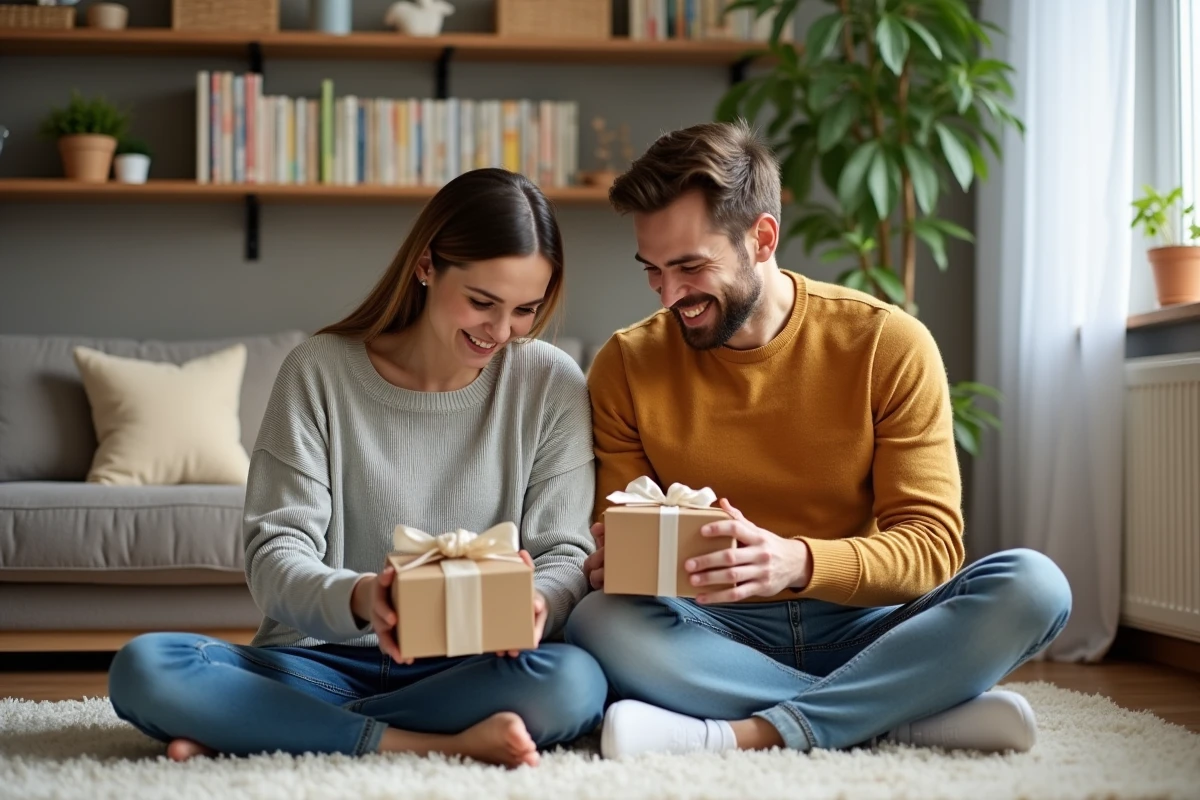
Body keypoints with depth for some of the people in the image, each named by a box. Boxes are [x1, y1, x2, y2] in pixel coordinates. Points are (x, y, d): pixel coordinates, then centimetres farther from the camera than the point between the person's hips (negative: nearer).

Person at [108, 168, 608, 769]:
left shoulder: (552, 385, -1)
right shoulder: (320, 371, -3)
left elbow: (565, 553, -2)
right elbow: (274, 554, -8)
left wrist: (535, 603, -27)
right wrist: (355, 599, -31)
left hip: (470, 668, 0)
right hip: (323, 660, 0)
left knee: (574, 683, -34)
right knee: (143, 669, -26)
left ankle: (249, 730, -23)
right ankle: (446, 744, -26)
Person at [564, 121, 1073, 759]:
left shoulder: (888, 345, -5)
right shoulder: (625, 367, 0)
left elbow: (933, 544, -11)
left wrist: (797, 562, -30)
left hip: (859, 628, 0)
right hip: (718, 634, 1)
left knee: (1033, 585, -26)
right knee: (596, 622, -31)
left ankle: (748, 733, -30)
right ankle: (915, 714, -26)